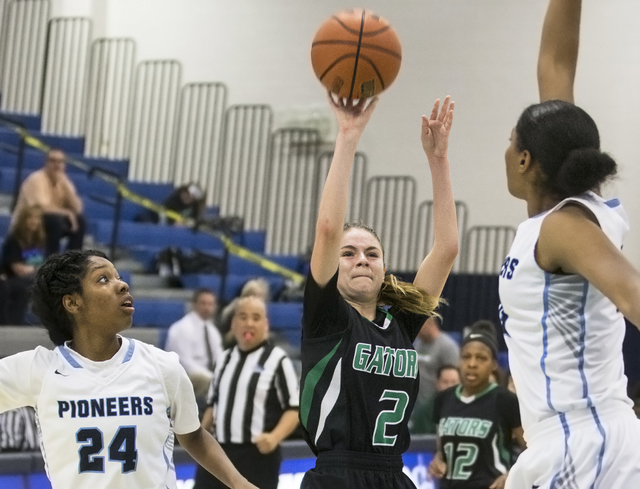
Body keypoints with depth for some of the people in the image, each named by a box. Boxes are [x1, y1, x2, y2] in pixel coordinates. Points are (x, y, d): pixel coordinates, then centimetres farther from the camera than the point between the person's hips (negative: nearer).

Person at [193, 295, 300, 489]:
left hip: (258, 455, -6)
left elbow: (294, 408, -9)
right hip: (219, 453, 6)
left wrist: (275, 437, -24)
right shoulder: (225, 358, 12)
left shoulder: (276, 359, -7)